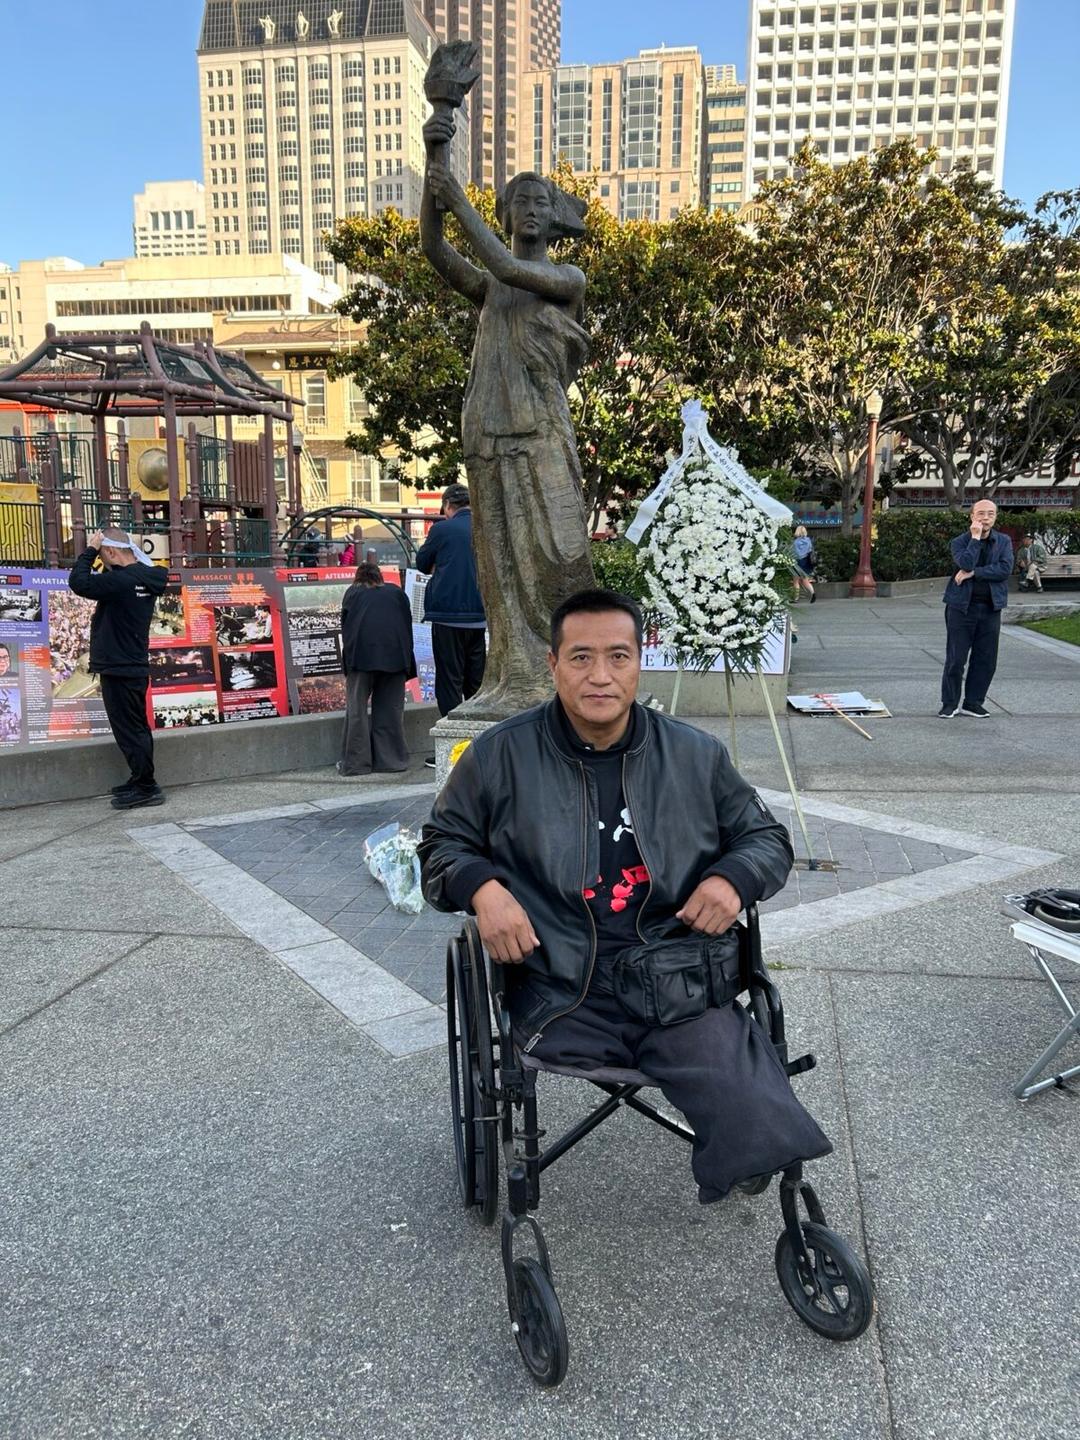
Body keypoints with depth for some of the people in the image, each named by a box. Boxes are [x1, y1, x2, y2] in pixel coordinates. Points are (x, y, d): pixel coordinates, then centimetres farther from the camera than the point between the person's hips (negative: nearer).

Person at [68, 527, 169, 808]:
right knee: (136, 728, 15)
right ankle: (141, 782, 24)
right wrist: (95, 552, 10)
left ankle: (146, 788, 1)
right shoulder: (145, 577, 8)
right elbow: (104, 584, 23)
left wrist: (90, 550, -13)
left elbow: (78, 582, -24)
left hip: (119, 671, -10)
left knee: (129, 731, -3)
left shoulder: (122, 580, -21)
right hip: (135, 667, 10)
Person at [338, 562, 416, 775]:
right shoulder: (396, 592, 24)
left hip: (361, 650, -1)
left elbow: (345, 624, 17)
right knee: (390, 706, 8)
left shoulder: (353, 592, 22)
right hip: (395, 652, 1)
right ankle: (392, 759, 9)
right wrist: (408, 665, 20)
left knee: (356, 707, 4)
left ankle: (356, 763, 3)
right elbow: (408, 624, 18)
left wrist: (348, 656, 23)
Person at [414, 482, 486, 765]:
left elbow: (422, 564, 5)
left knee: (449, 681, 0)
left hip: (449, 616, -5)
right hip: (480, 616, 5)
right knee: (477, 680, 12)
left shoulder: (442, 529, -7)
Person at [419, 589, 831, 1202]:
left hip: (681, 985, 2)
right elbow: (443, 845, 15)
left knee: (758, 1127, -20)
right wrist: (482, 888, -7)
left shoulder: (697, 755, 10)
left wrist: (732, 877, -2)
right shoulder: (501, 755, 4)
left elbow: (767, 837, 21)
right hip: (560, 994, -1)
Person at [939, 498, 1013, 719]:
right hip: (961, 607, -3)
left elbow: (1005, 569, -9)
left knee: (986, 660, 6)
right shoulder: (959, 542, -1)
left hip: (991, 608, 3)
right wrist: (975, 537, -16)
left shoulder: (1004, 542, 7)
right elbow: (966, 564, -20)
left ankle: (973, 703, 18)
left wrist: (973, 573, -15)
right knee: (956, 659, -2)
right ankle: (950, 703, 10)